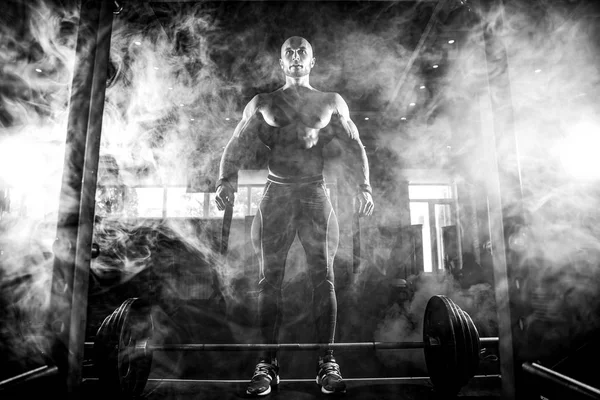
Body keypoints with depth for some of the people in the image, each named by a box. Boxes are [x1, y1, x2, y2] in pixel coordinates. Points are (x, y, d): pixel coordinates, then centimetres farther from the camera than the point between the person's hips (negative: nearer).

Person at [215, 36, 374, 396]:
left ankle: (328, 363, 4)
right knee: (270, 279, -3)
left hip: (316, 194, 0)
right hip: (276, 194, 0)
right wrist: (226, 181, -12)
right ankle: (268, 363, 6)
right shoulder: (262, 104, 15)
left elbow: (355, 146, 10)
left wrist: (364, 186, -5)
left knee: (323, 277, -5)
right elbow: (237, 146, 6)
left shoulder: (332, 102, 16)